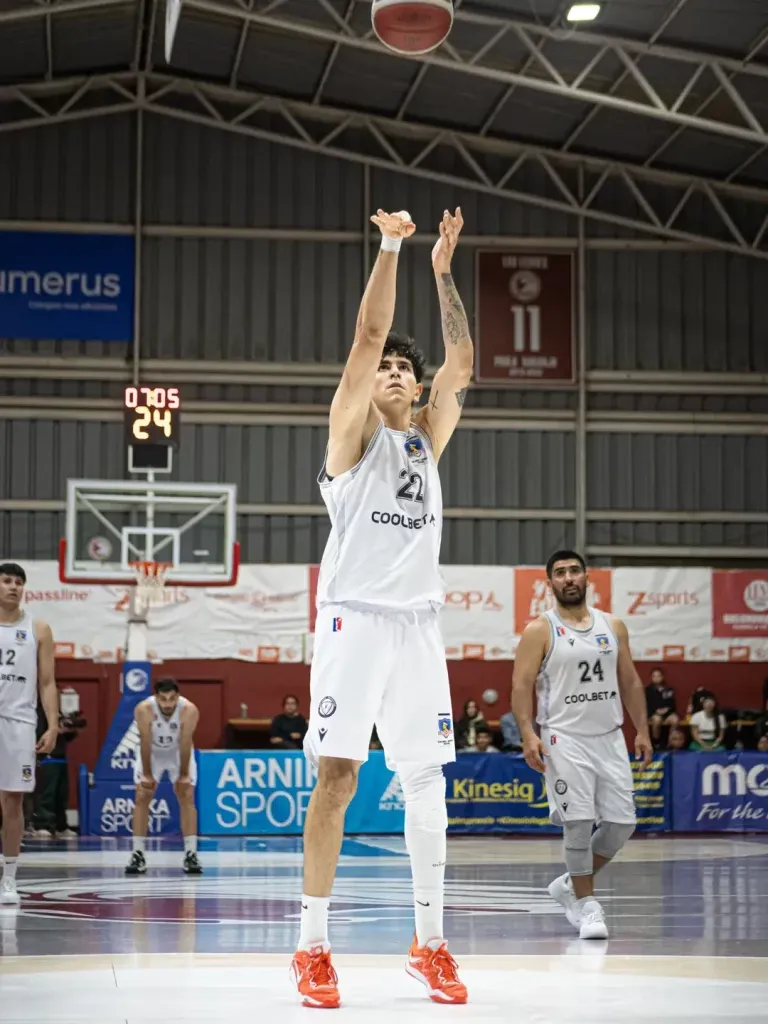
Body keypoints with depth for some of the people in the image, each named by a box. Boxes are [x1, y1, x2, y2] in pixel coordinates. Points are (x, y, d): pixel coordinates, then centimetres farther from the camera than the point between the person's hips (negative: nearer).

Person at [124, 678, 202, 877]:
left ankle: (191, 854, -6)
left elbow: (185, 744, -28)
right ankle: (138, 855, -4)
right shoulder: (144, 710, -35)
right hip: (151, 752, 0)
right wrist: (146, 774, -21)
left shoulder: (189, 710, -35)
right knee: (141, 798, -7)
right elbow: (145, 743, -28)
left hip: (179, 752, 0)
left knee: (187, 797, -8)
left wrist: (183, 775, -20)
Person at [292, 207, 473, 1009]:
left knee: (425, 782, 4)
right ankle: (312, 948, -3)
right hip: (355, 618, -5)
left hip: (417, 623, 5)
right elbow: (367, 336, -5)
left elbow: (460, 361, 11)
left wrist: (443, 271, 10)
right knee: (336, 778, -7)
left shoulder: (428, 438, 18)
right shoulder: (354, 431, 5)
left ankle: (429, 944, 11)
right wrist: (389, 248, -8)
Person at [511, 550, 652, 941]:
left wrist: (642, 730, 7)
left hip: (609, 737, 5)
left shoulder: (613, 626, 10)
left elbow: (630, 681, 15)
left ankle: (571, 884, 21)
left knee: (621, 822, 1)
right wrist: (528, 734, -20)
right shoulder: (539, 631, -3)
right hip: (565, 739, -5)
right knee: (578, 822, -11)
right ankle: (587, 904, 3)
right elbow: (522, 685, -8)